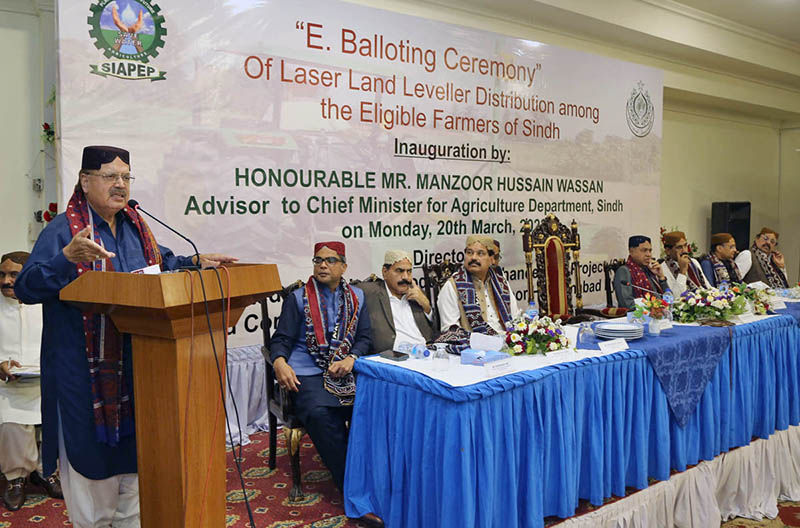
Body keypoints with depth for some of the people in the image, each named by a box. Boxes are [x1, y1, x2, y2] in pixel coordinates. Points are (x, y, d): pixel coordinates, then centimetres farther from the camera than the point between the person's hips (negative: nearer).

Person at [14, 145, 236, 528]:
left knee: (133, 465, 17)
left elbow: (162, 262, 24)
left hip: (134, 368, 6)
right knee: (90, 467, 5)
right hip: (84, 372, -6)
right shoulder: (63, 230, -10)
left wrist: (195, 262, 7)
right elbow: (26, 287, -19)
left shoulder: (135, 227, 9)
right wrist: (68, 257, -35)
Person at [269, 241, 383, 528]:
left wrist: (351, 359, -7)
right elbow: (281, 339, 5)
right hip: (307, 374, -2)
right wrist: (279, 362, -17)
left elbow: (364, 337, 14)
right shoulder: (298, 298, 10)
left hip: (346, 371, 3)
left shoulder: (356, 297, 19)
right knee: (321, 414, -33)